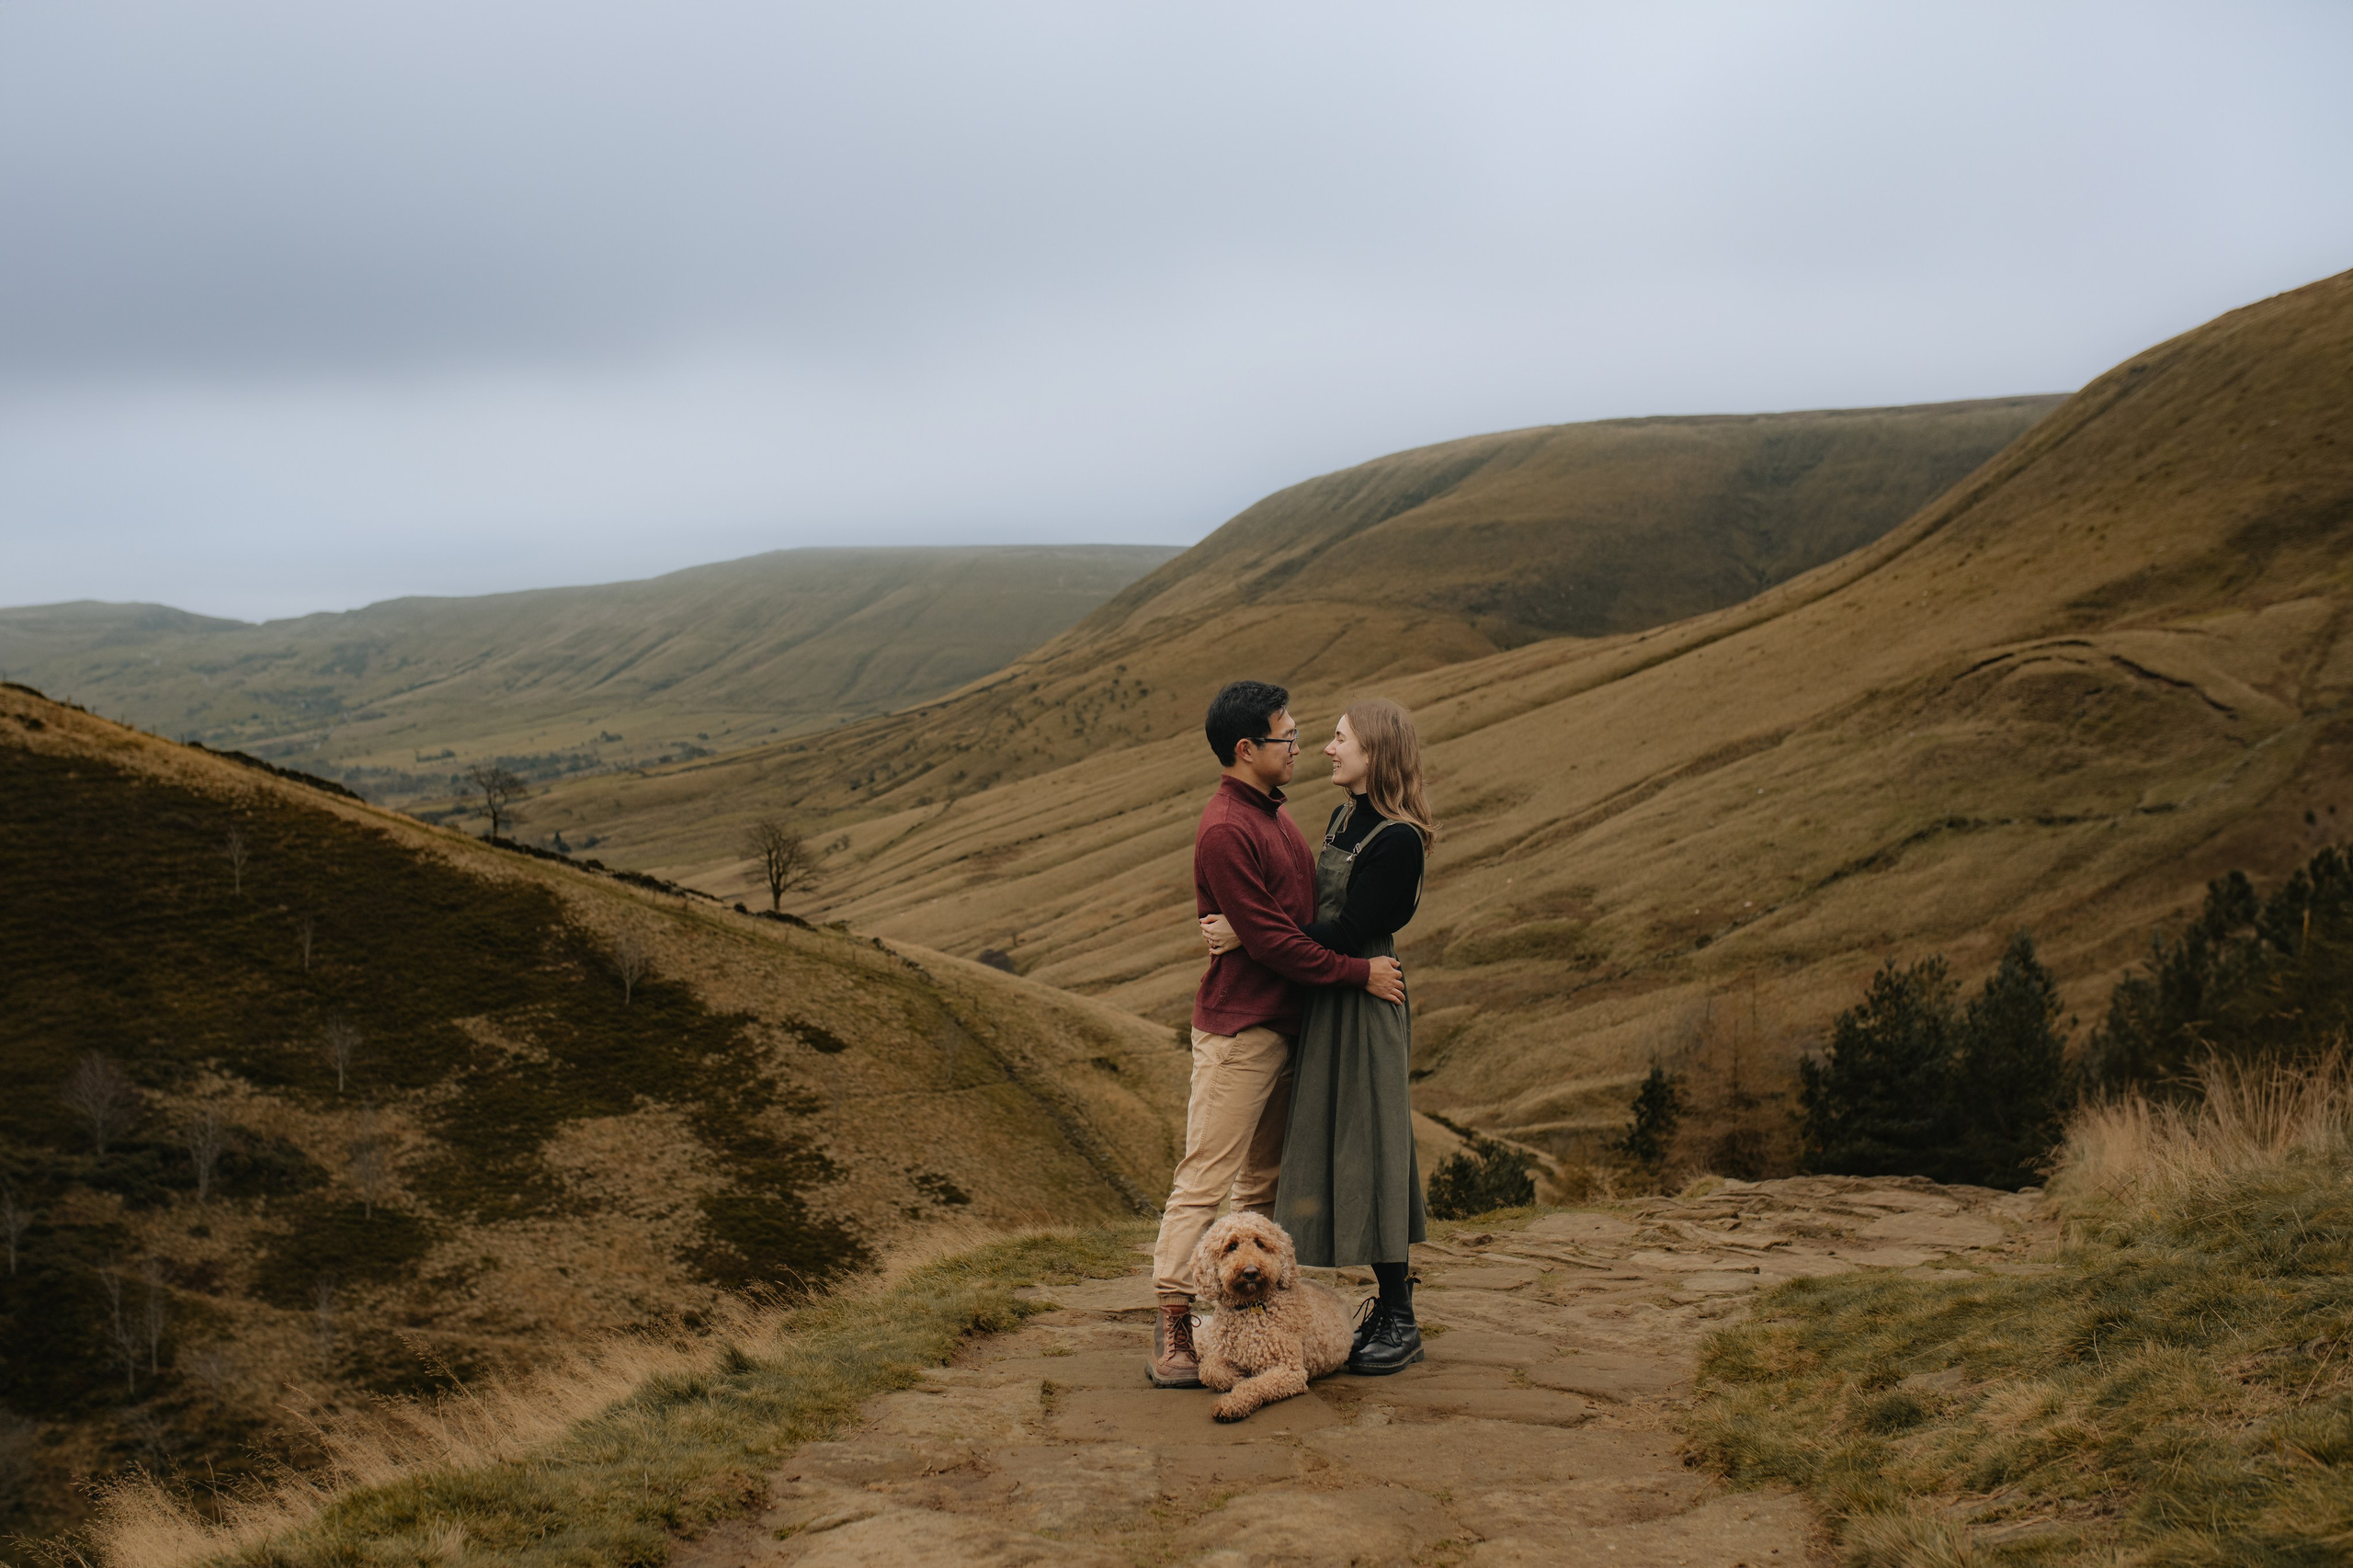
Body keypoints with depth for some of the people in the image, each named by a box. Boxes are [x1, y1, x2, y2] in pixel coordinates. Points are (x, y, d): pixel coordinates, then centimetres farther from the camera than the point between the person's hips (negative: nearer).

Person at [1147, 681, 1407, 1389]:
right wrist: (1359, 972, -13)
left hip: (1282, 1024, 10)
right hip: (1237, 1032, -10)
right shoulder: (1225, 831, -17)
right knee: (1205, 1180, -8)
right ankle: (1173, 1334, -6)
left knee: (1263, 1180, 13)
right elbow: (1269, 939, -19)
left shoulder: (1272, 813, 14)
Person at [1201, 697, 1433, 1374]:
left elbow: (1349, 932, -22)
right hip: (1327, 1001, 9)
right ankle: (1388, 1304, 22)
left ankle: (1401, 1324, 6)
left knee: (1369, 1145, -4)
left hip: (1363, 1004, -9)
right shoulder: (1343, 819, 11)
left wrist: (1247, 937, -21)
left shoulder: (1397, 841, -18)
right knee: (1339, 1143, 13)